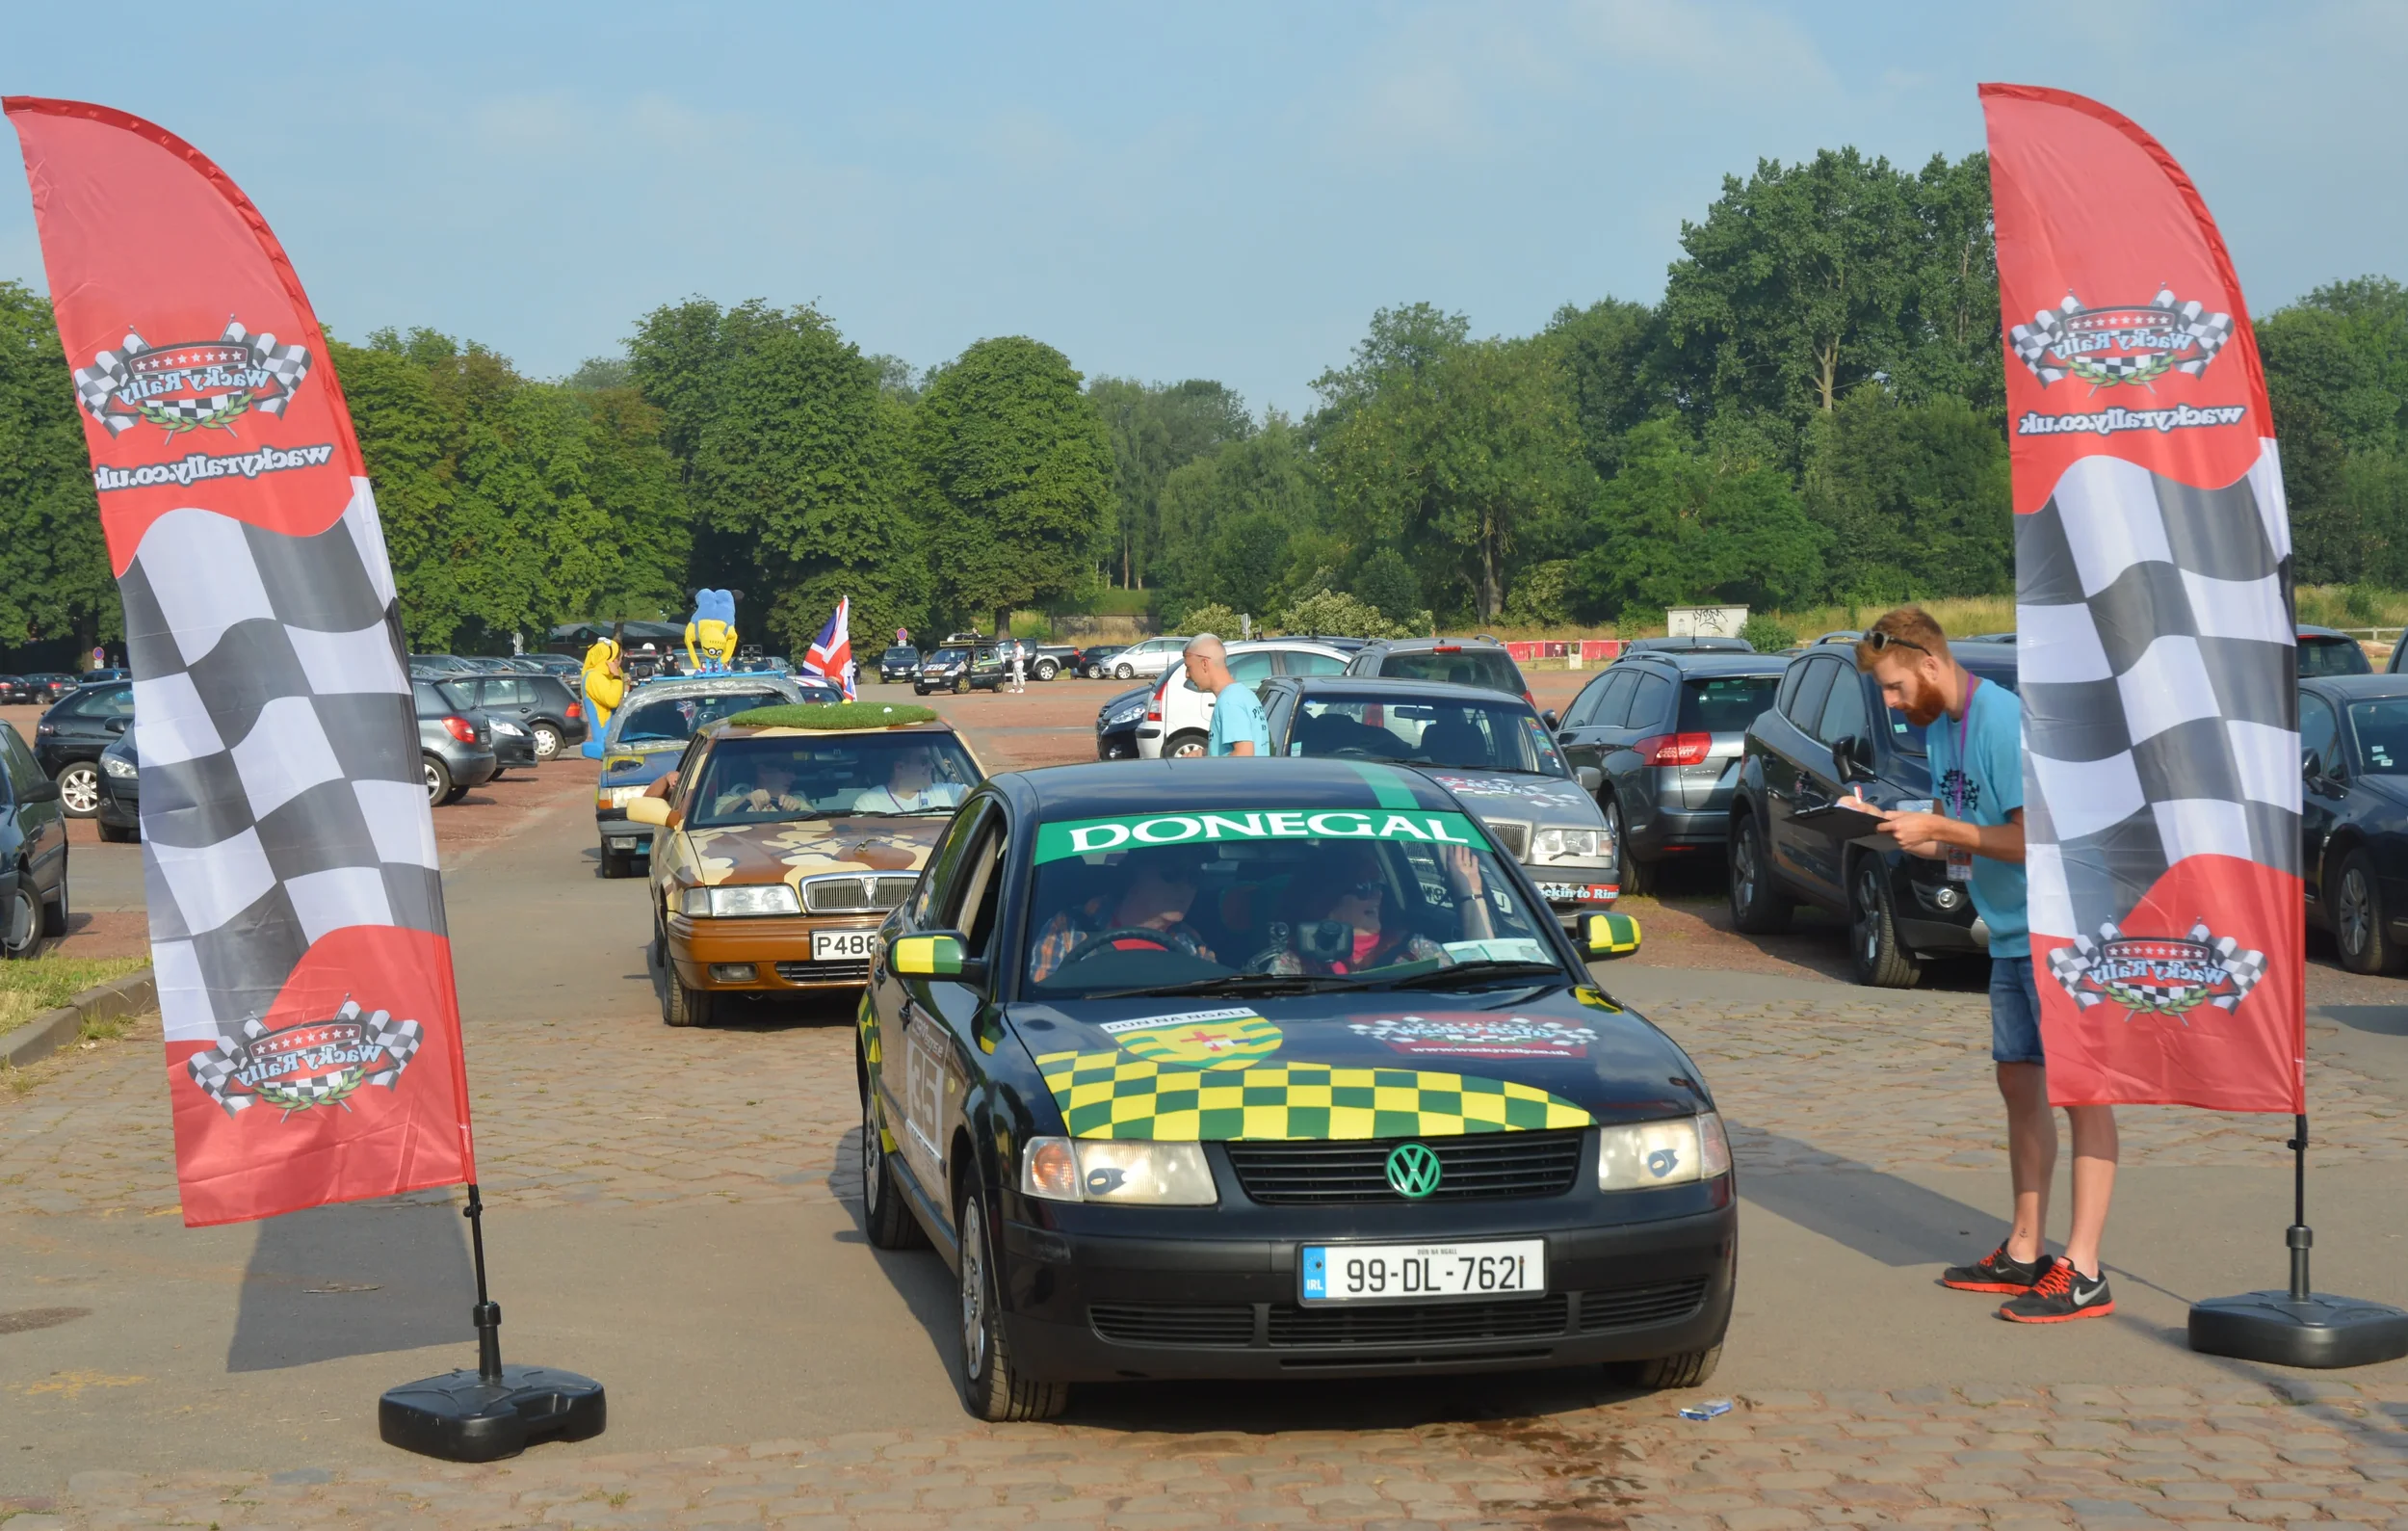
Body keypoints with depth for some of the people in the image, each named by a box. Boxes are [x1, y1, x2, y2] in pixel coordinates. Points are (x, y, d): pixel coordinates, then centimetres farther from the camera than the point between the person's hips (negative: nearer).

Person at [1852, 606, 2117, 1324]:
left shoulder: (2004, 722, -20)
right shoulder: (1939, 727, 10)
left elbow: (2032, 841, -24)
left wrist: (1935, 827, -19)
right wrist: (1883, 822, 0)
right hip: (2012, 937, 10)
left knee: (2079, 1089, -7)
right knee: (2019, 1082, 14)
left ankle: (2083, 1273, -6)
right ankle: (2026, 1252, 23)